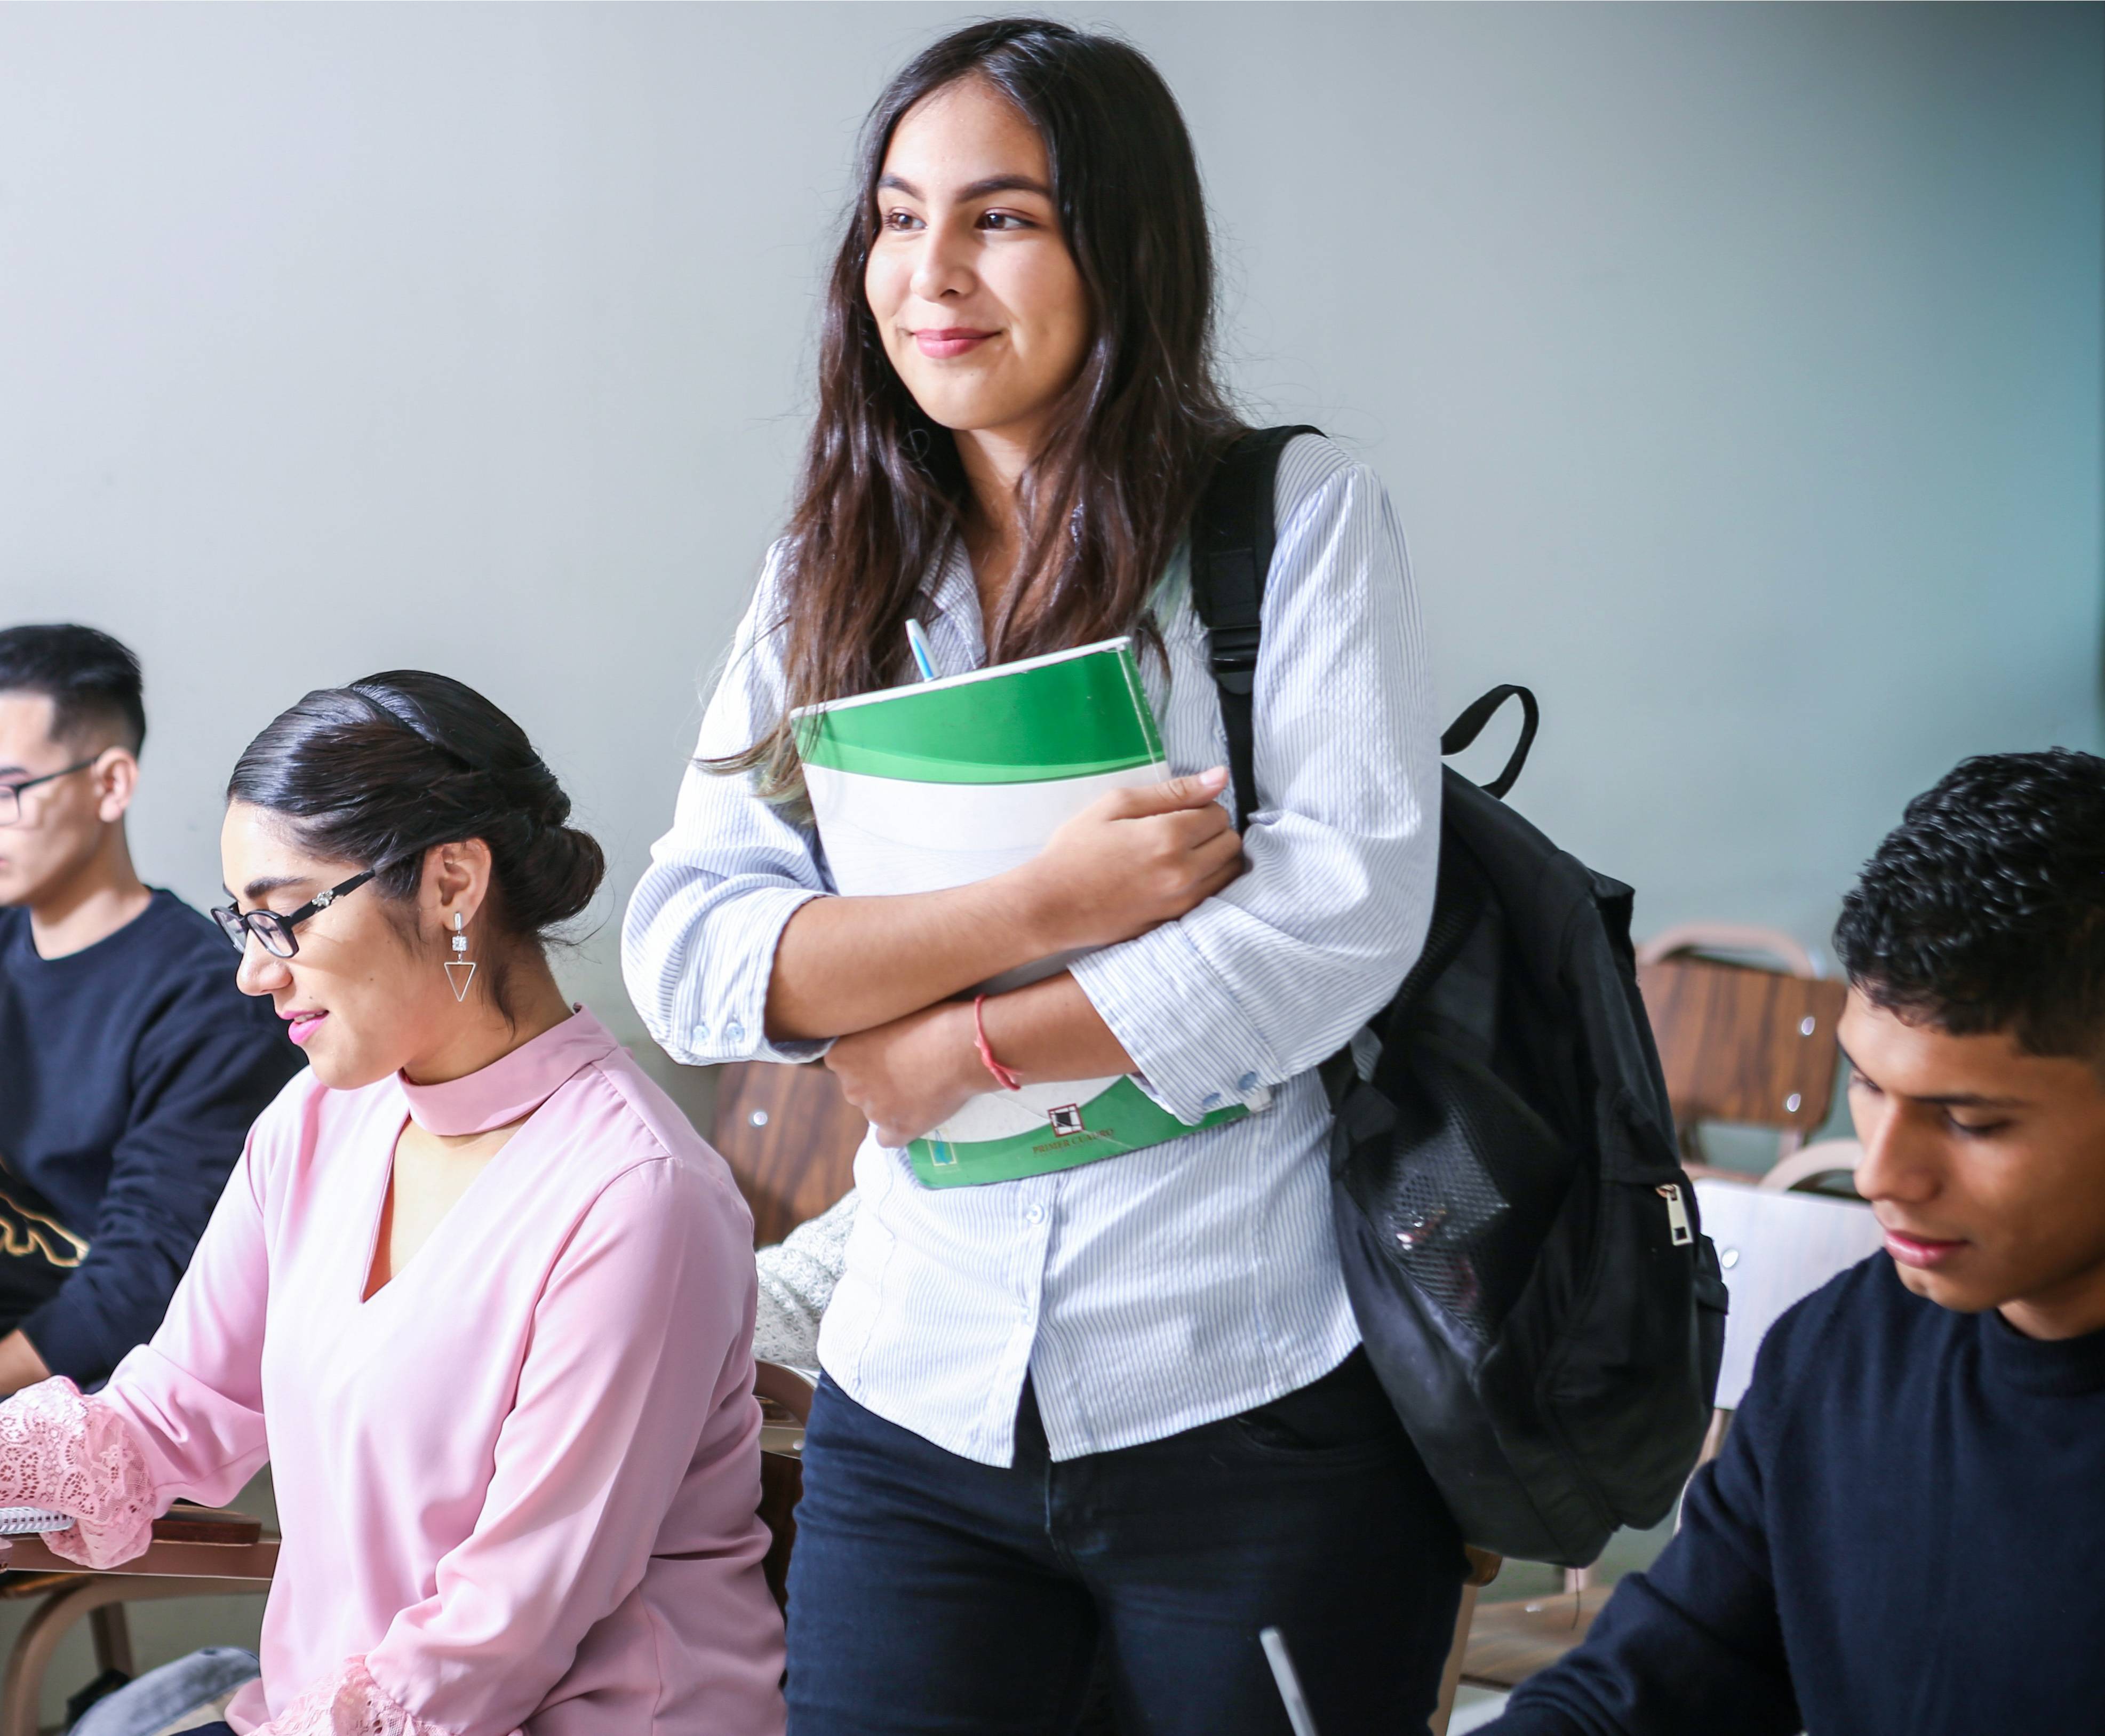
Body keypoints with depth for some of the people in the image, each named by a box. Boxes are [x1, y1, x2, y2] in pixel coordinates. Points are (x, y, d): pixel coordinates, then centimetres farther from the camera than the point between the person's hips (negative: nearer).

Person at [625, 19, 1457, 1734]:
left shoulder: (1300, 516, -3)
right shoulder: (830, 577, 8)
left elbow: (1350, 903, -15)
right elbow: (684, 953, -2)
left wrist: (967, 1046, -10)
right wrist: (1037, 907, -16)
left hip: (1257, 1402, -3)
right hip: (919, 1412, 3)